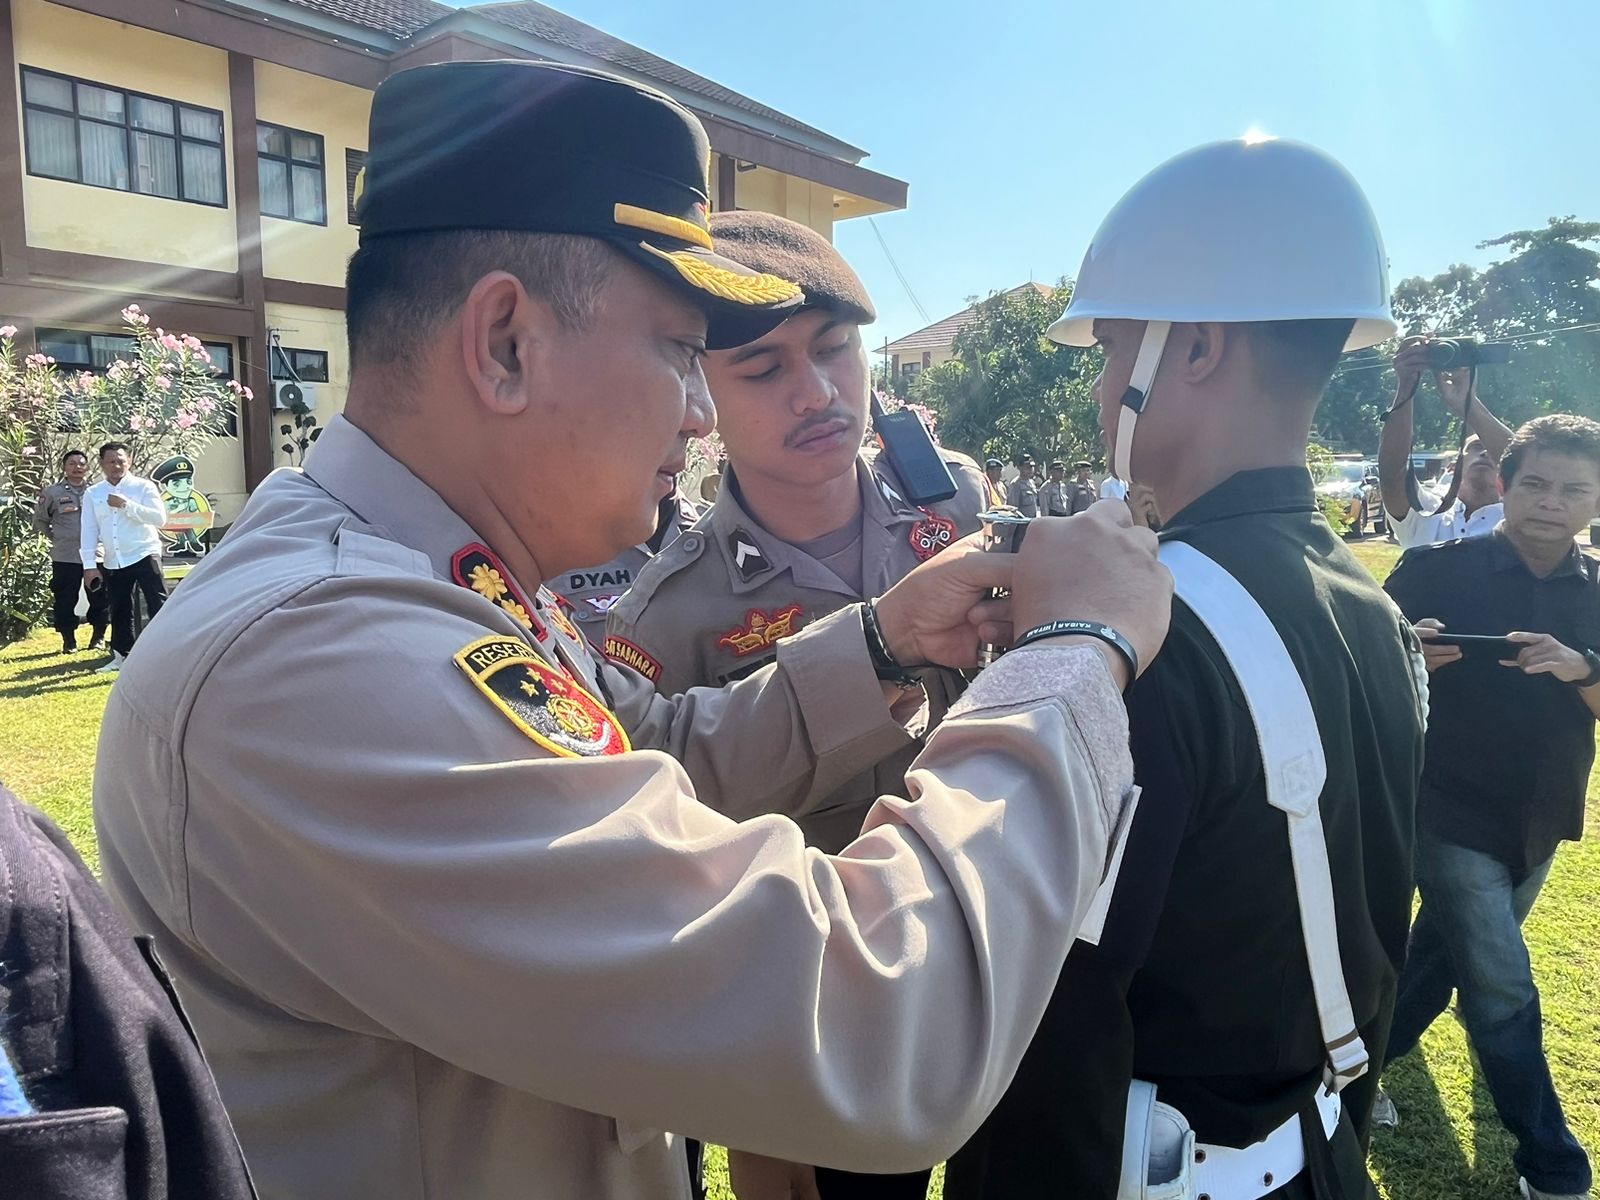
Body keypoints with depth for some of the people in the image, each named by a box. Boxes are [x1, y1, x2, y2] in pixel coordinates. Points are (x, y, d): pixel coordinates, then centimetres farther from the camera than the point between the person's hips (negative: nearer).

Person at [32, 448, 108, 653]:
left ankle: (98, 637, 19)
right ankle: (68, 640, 12)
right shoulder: (52, 493, 2)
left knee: (99, 598, 5)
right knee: (65, 600, 2)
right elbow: (40, 520, 13)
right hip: (65, 557, -1)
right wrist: (57, 537, 7)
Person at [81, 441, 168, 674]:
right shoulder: (92, 494, 7)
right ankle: (121, 656, 26)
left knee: (159, 606, -8)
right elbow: (88, 531, 4)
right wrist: (89, 564, -3)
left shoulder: (143, 487, -2)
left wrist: (126, 505, -21)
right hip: (113, 563, 4)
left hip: (144, 555, -4)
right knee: (119, 611, 14)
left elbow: (160, 518, -14)